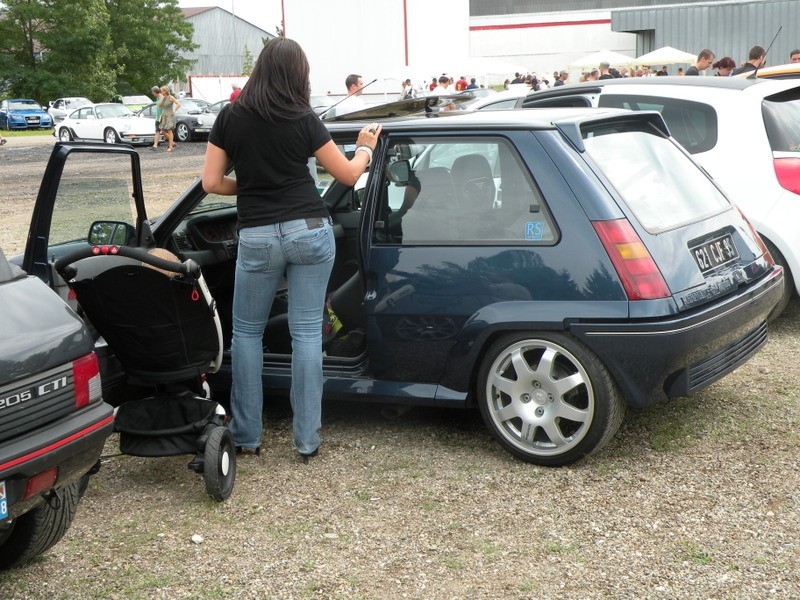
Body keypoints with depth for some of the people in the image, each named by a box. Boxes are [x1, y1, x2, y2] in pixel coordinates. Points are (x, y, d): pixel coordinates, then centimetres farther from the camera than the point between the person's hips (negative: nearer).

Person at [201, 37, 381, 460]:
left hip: (257, 238, 1)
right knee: (307, 333, 4)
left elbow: (211, 182, 2)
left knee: (246, 332, 15)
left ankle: (247, 435, 16)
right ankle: (307, 439, 8)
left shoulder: (230, 117, 1)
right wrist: (365, 147, 24)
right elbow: (348, 175, 4)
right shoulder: (303, 119, -2)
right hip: (310, 232, 0)